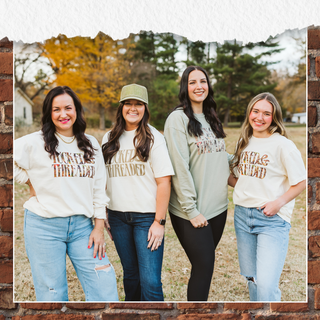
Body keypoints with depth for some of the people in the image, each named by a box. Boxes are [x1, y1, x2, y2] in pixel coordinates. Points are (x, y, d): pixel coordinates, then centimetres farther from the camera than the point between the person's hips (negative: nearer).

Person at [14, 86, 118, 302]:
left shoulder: (91, 145, 9)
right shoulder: (34, 143, -3)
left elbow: (99, 189, 9)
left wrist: (99, 228, 5)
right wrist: (32, 183, -2)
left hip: (82, 226, 3)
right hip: (44, 225, -3)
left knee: (105, 289, 0)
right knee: (52, 294, 4)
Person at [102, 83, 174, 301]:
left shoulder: (153, 138, -5)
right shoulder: (109, 139, 10)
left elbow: (164, 181, -10)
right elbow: (104, 179, 15)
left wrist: (159, 222, -13)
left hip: (147, 217, -4)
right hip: (118, 216, 5)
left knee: (150, 281, -6)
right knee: (130, 275, 16)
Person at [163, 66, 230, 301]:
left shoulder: (211, 118, 14)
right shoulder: (178, 118, -9)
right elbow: (180, 167, -15)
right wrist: (191, 210, -17)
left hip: (218, 207, 7)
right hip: (192, 211, -6)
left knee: (205, 264, 14)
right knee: (204, 266, -2)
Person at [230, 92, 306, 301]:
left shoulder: (282, 145, -10)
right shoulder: (245, 142, 9)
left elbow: (301, 182, -9)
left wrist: (278, 202, -17)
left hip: (272, 219, -6)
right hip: (242, 214, 6)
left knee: (266, 286, -13)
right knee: (251, 279, 16)